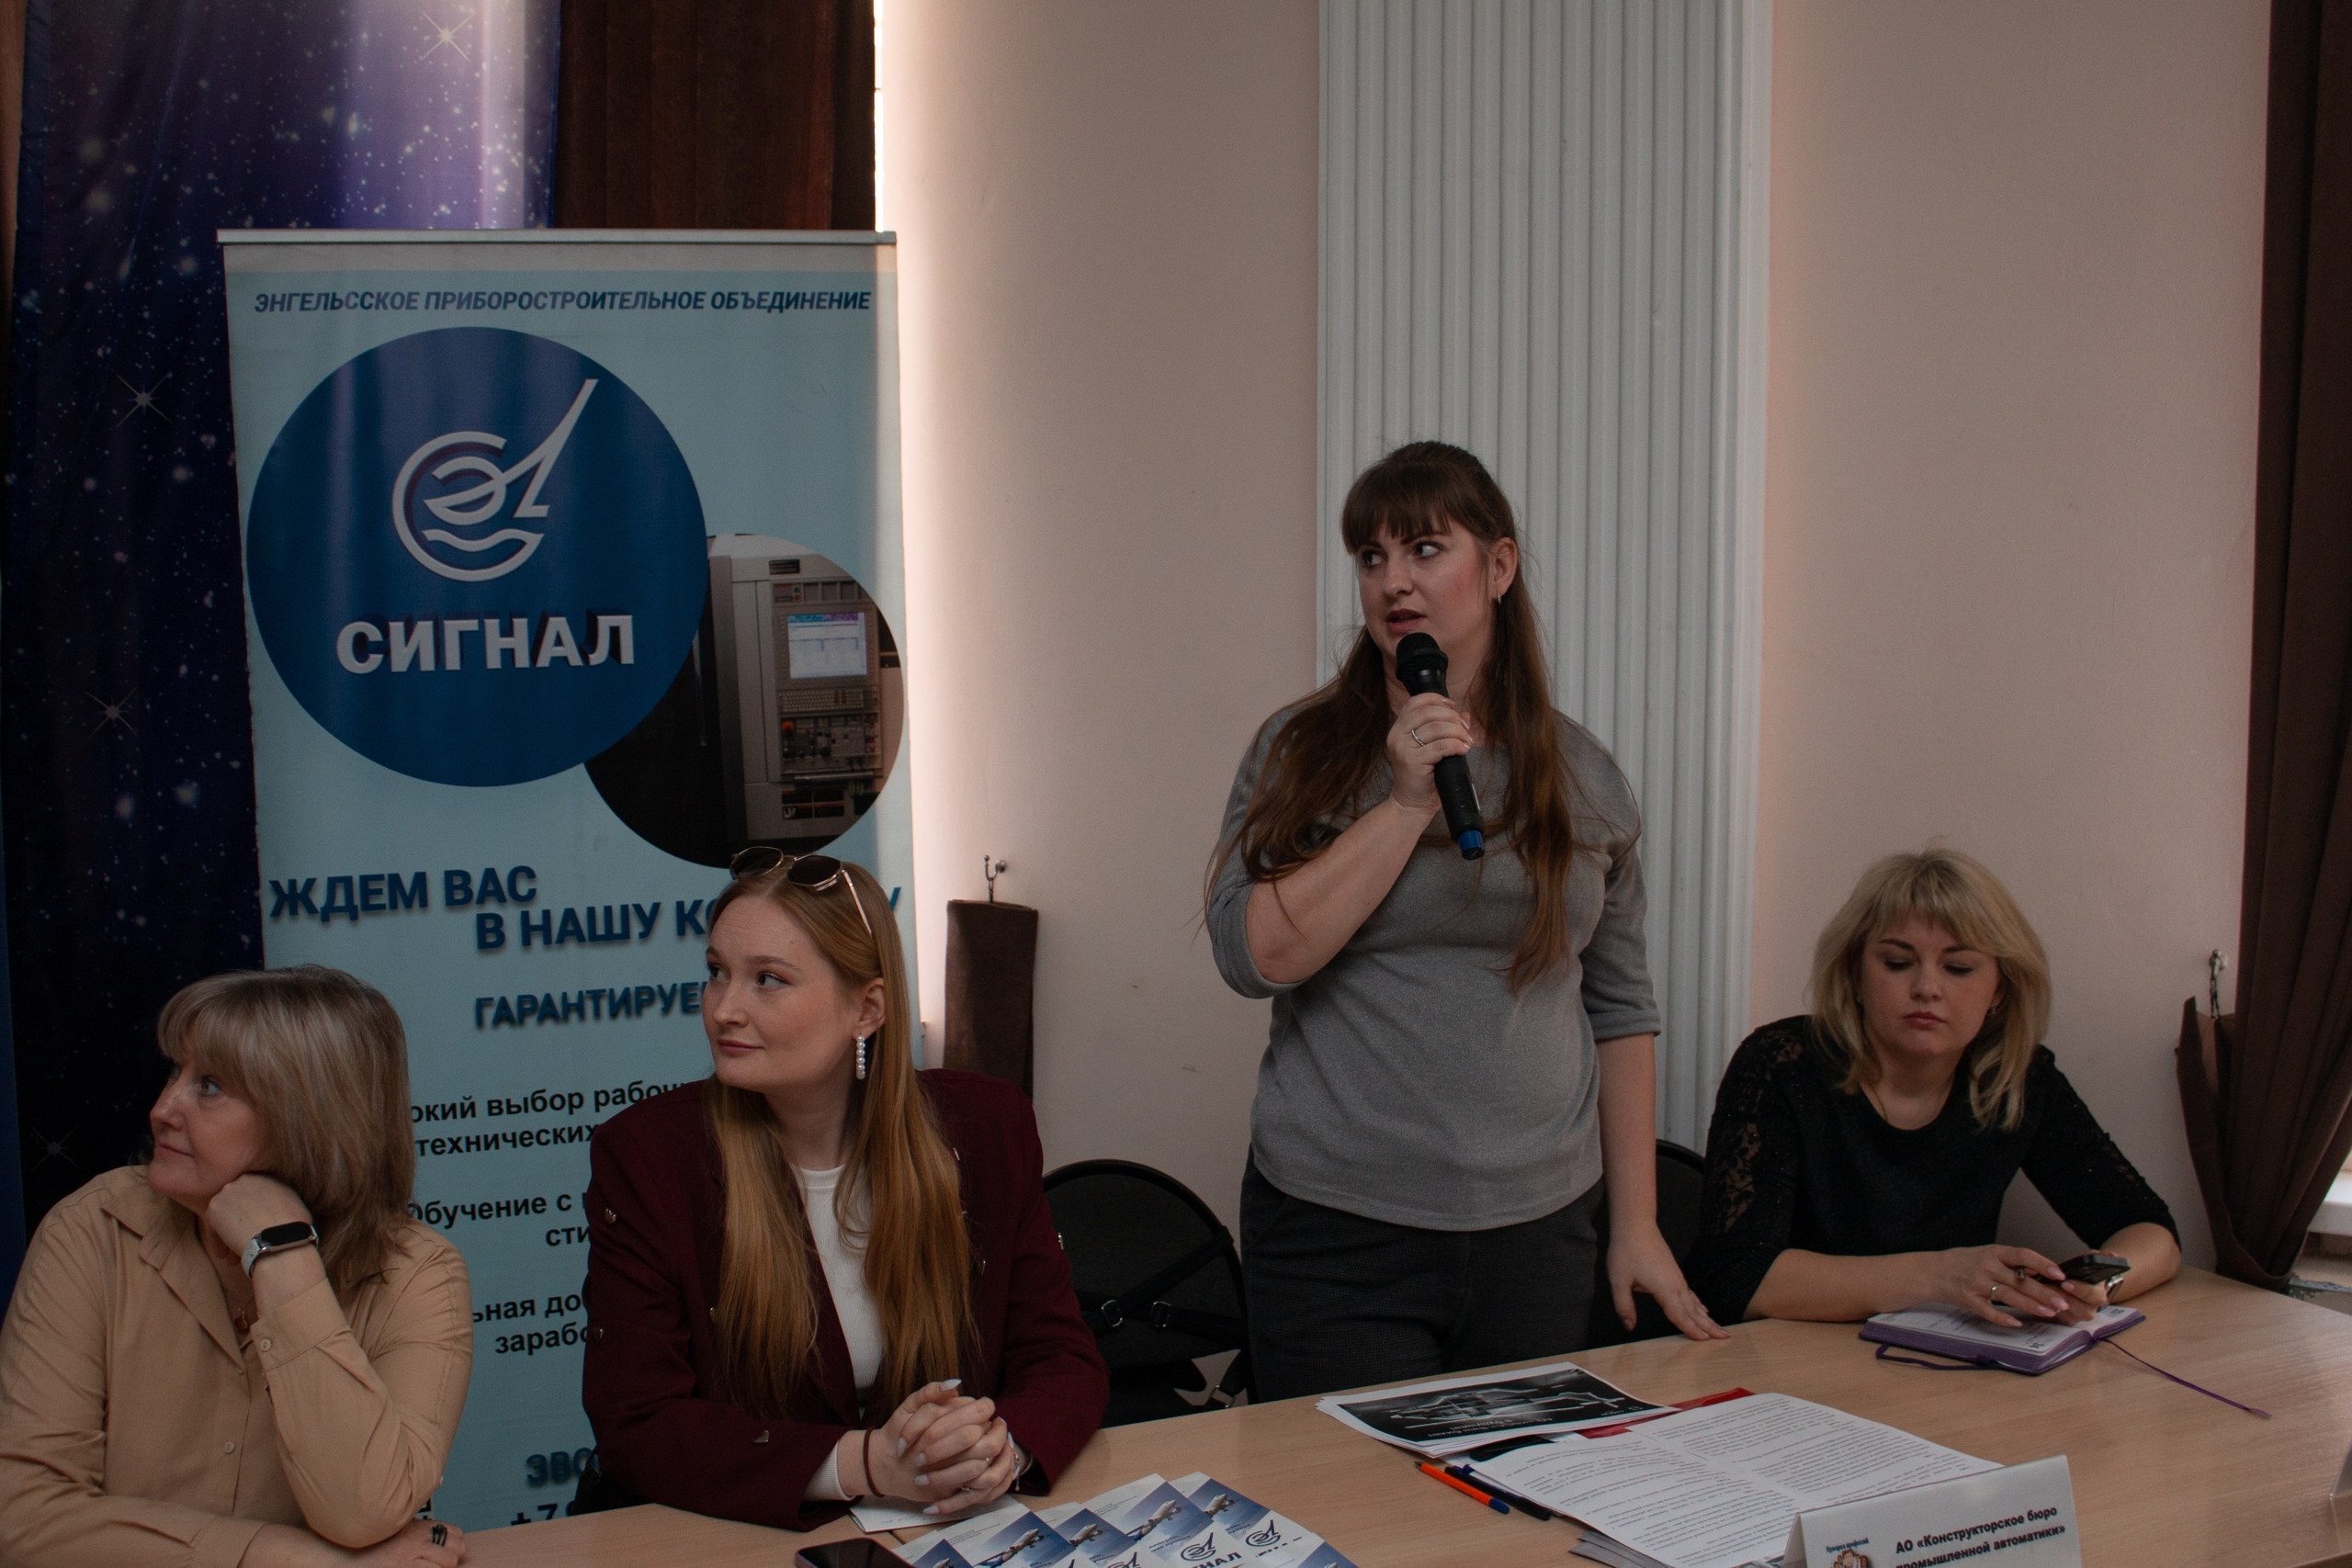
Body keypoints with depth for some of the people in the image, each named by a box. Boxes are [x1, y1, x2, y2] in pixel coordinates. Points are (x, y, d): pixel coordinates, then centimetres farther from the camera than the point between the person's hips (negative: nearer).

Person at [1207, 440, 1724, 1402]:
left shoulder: (1580, 773, 7)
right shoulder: (1300, 751, 0)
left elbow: (1620, 1008, 11)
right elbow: (1252, 955, -12)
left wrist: (1638, 1226, 8)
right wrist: (1408, 803, -16)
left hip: (1538, 1232, 3)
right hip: (1338, 1238, -2)